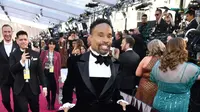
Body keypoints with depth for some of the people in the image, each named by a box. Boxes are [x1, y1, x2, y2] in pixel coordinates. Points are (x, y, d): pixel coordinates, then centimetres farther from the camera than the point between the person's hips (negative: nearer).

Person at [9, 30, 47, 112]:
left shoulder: (36, 54, 3)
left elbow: (40, 71, 4)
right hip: (20, 89, -1)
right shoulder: (13, 55, -1)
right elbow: (12, 70, -10)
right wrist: (21, 61, -25)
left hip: (33, 88, 2)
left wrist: (44, 86, 0)